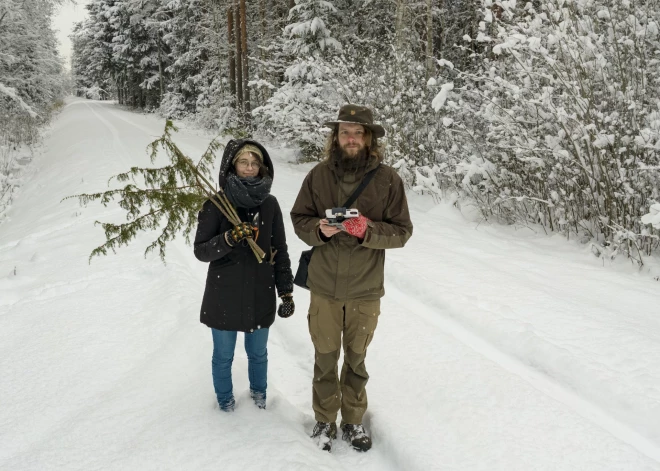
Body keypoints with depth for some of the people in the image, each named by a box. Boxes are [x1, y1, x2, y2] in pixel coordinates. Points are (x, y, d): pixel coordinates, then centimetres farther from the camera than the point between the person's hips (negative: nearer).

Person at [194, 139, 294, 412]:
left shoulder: (269, 204, -3)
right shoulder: (216, 205, -10)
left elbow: (280, 251, 3)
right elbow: (200, 251, -9)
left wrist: (286, 292, 2)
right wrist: (229, 238, -27)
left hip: (260, 295, 2)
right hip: (224, 297, -2)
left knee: (258, 353, 20)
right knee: (223, 356, 15)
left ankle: (258, 391, 46)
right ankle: (225, 399, 40)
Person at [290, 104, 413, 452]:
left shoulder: (388, 179, -9)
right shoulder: (319, 175, -5)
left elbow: (401, 231, -6)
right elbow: (299, 219, 3)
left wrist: (367, 230, -23)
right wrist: (319, 229, -18)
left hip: (365, 289, 0)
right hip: (324, 286, 1)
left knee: (356, 359, 17)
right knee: (325, 359, 14)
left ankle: (353, 421, 37)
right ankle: (324, 422, 34)